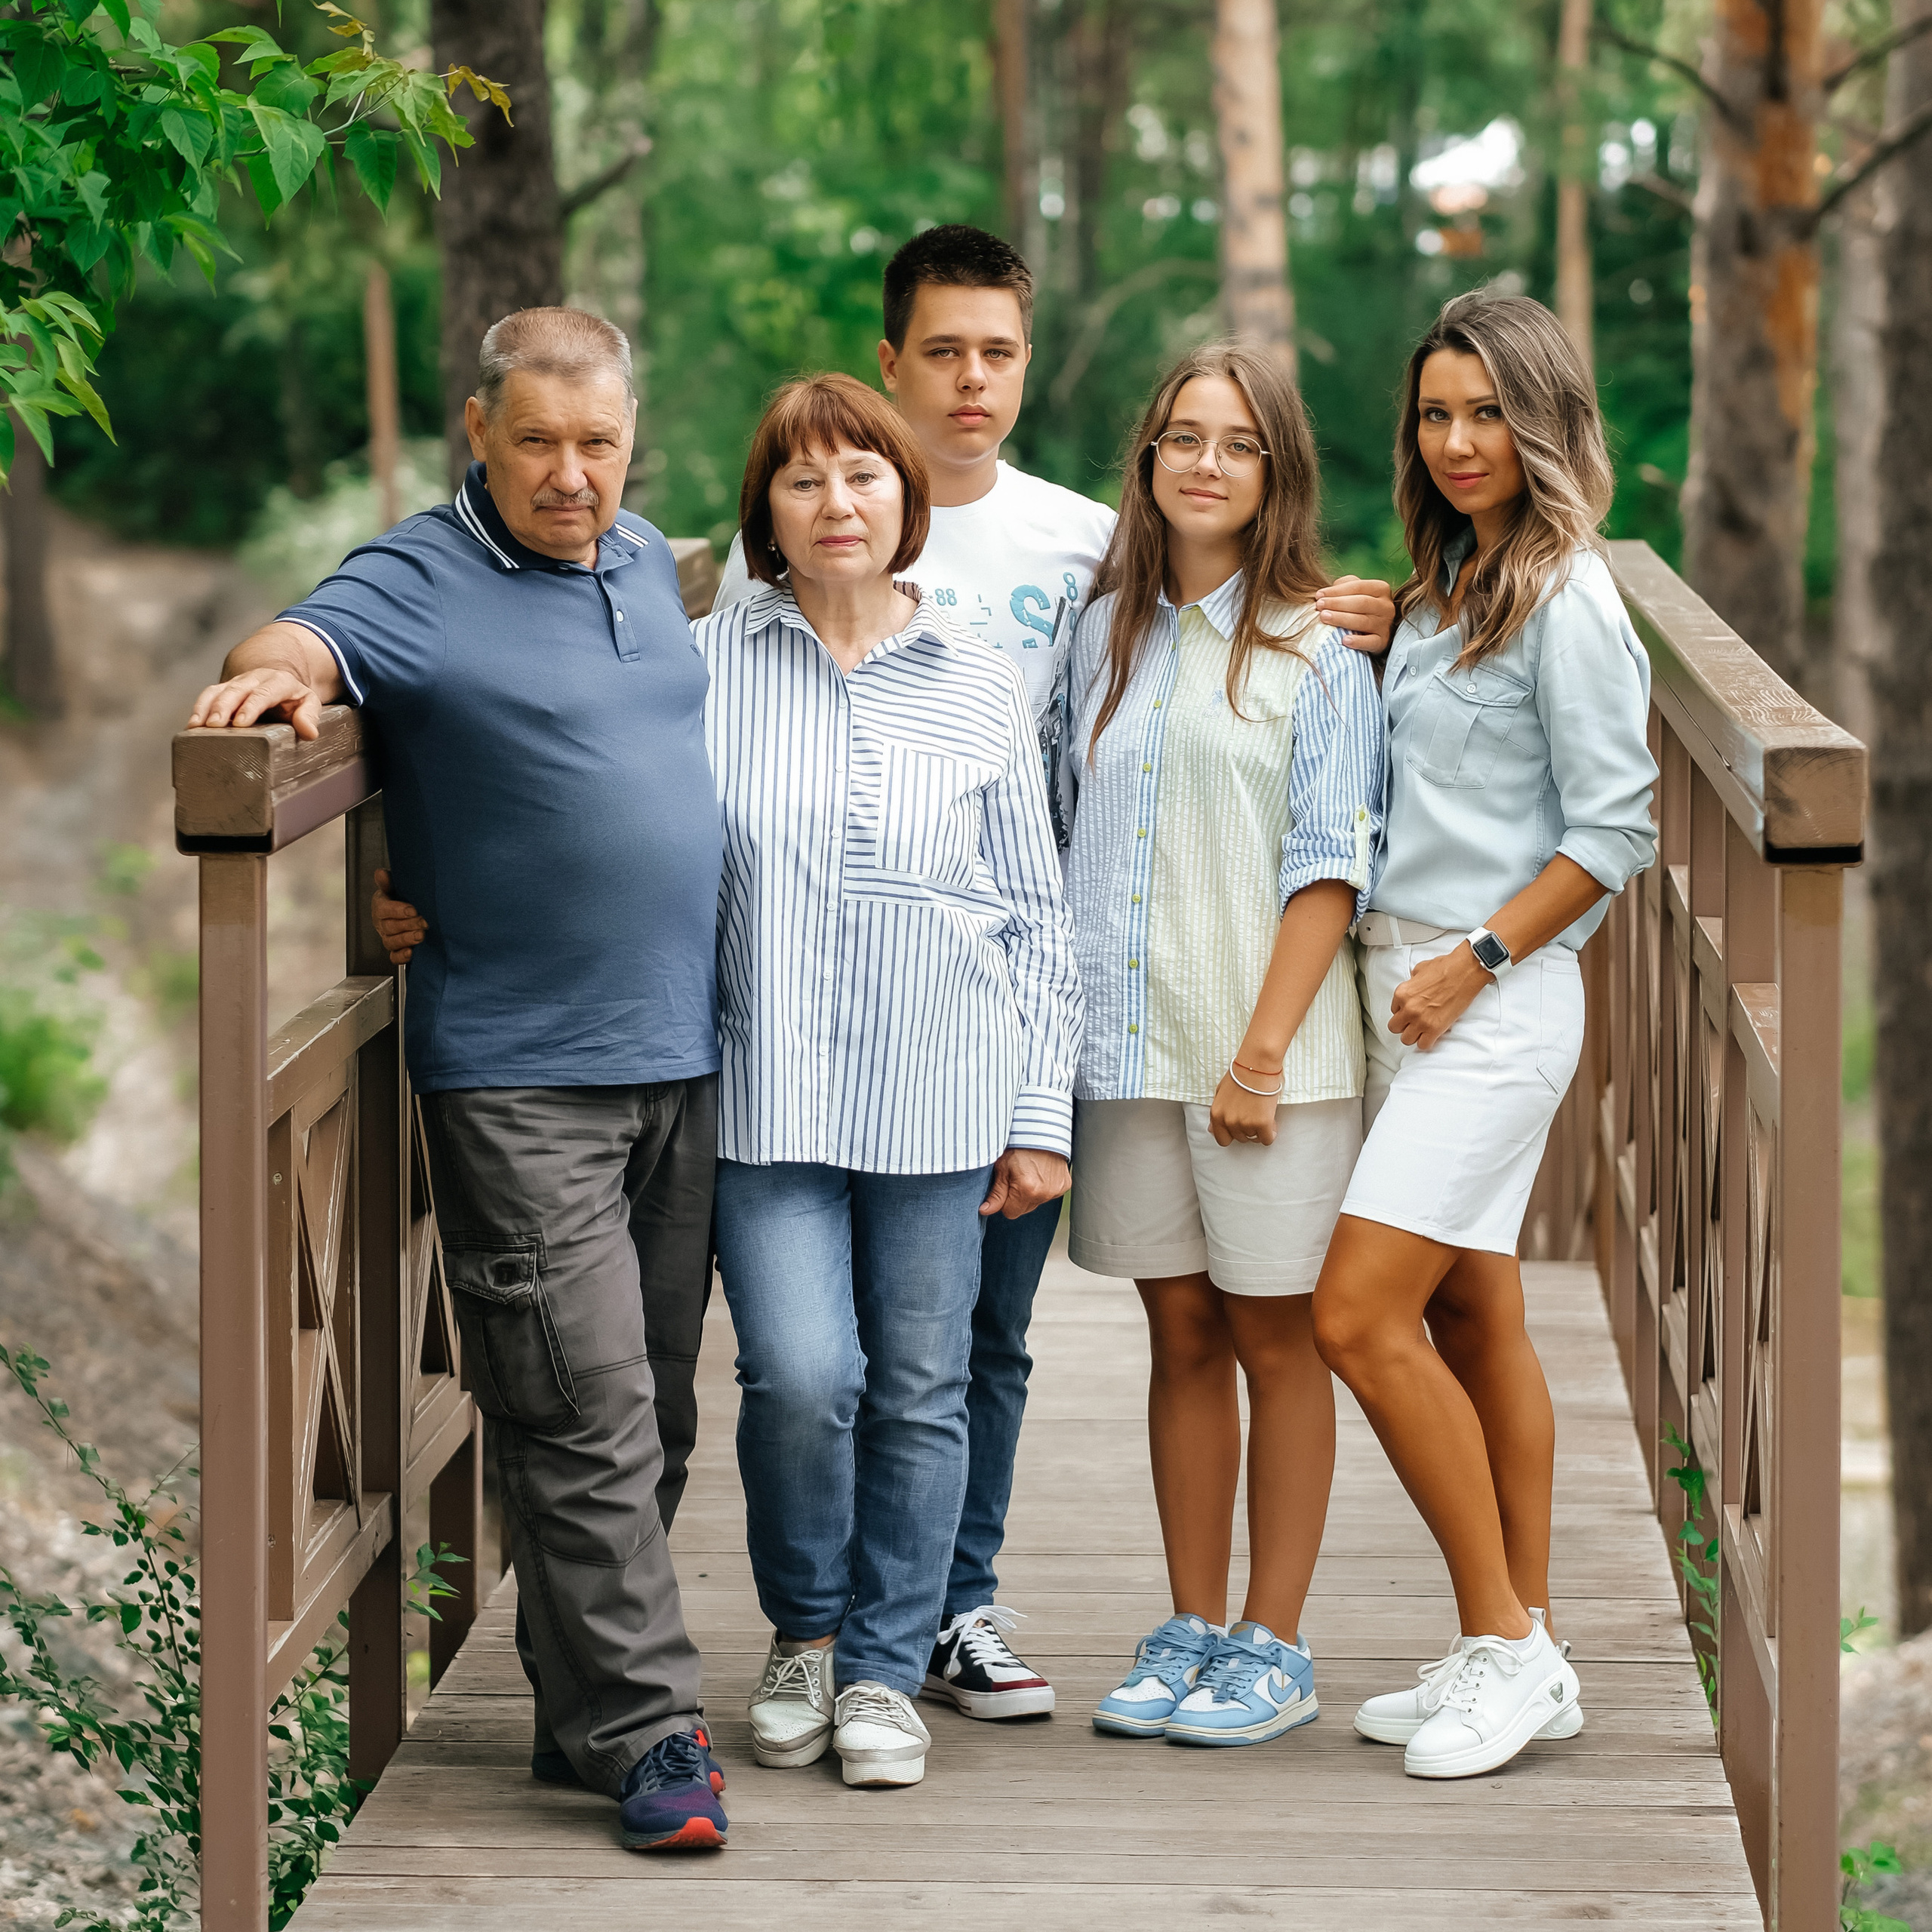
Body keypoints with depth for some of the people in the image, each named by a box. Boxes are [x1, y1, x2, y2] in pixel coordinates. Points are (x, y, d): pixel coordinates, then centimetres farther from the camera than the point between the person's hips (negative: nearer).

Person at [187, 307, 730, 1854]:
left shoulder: (649, 562, 14)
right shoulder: (422, 581, -6)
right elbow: (312, 638, -26)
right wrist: (277, 670, -46)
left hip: (682, 1056, 7)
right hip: (521, 1075, -7)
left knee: (645, 1398, 11)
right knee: (581, 1418, -9)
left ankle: (580, 1705, 21)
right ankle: (644, 1730, -5)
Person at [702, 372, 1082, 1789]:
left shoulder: (980, 688, 6)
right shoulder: (703, 668, 1)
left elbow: (1036, 918, 10)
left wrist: (1042, 1118, 7)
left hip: (939, 1090, 2)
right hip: (767, 1087, -2)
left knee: (920, 1392, 5)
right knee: (802, 1376, -13)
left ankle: (884, 1670, 20)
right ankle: (803, 1631, 13)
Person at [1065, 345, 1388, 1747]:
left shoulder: (1317, 648, -4)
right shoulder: (1107, 633, 11)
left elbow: (1330, 865, -8)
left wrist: (1264, 1048, -14)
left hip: (1269, 1051, -4)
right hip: (1127, 1042, 4)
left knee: (1274, 1340, 2)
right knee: (1182, 1334, 10)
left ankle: (1273, 1650, 8)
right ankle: (1192, 1631, 17)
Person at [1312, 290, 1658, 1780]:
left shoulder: (1567, 601, -12)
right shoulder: (1446, 586, 14)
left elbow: (1617, 827, -14)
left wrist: (1477, 960, -15)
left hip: (1498, 999, -9)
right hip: (1409, 983, 9)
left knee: (1362, 1315, -14)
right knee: (1471, 1321, 11)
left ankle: (1507, 1642, -5)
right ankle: (1522, 1651, 17)